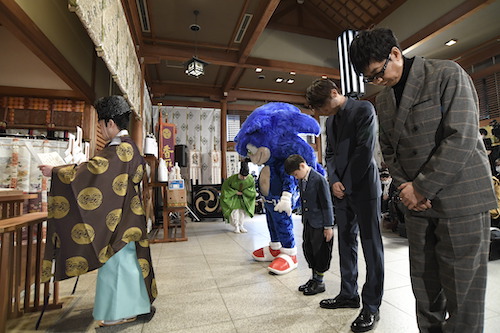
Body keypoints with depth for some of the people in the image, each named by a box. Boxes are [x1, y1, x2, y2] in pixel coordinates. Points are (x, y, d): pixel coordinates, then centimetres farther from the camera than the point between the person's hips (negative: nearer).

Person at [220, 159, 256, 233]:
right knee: (234, 210, -12)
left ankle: (241, 226, 13)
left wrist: (243, 192, -18)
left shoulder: (250, 179, -21)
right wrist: (236, 192, -20)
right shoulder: (233, 178, -29)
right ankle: (236, 227, 2)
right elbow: (225, 186, -15)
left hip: (244, 197, 3)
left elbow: (252, 188, -4)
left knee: (243, 210, -2)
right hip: (233, 197, -2)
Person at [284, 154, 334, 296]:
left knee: (320, 252, 6)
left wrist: (328, 226, -14)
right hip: (308, 223, 8)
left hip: (320, 224, -8)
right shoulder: (301, 181, 6)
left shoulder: (319, 179, -18)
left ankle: (319, 282, 23)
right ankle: (314, 278, 32)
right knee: (308, 250, 15)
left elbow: (326, 204, -16)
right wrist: (304, 220, 17)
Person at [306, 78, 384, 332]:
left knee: (371, 246, 2)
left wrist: (346, 185, -10)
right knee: (346, 243, 13)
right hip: (342, 190, 7)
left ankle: (372, 307, 13)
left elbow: (365, 151, -13)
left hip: (363, 187, -7)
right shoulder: (331, 120, 17)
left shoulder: (363, 109, -5)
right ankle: (349, 295, 27)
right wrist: (334, 181, -1)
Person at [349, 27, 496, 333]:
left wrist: (422, 188, -15)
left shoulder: (447, 74, -6)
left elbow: (461, 138, -15)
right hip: (418, 203, 5)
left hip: (461, 200, -5)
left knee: (463, 289, 4)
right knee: (424, 287, 11)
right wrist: (405, 186, -2)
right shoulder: (383, 100, 11)